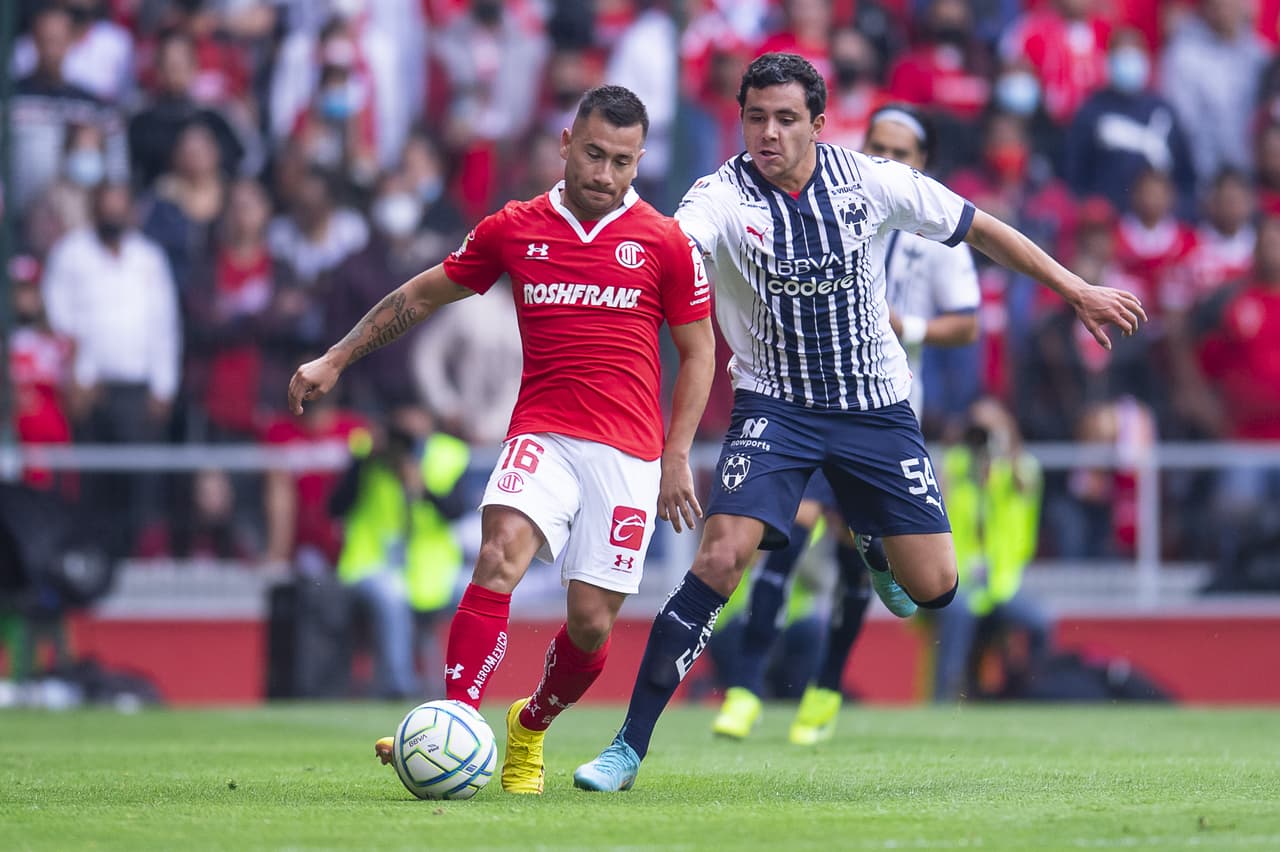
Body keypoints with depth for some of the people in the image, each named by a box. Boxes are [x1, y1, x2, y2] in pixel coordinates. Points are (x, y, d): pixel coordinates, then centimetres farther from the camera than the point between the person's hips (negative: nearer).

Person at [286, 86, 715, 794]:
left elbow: (697, 351, 11)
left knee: (591, 620, -3)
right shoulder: (513, 229, 7)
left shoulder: (663, 242, 3)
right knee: (500, 553, -28)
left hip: (629, 454, 0)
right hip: (541, 435, 0)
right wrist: (336, 359, 17)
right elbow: (424, 294, 19)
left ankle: (532, 725, 28)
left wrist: (676, 457, 4)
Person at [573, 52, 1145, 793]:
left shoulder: (870, 181, -8)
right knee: (721, 557, -22)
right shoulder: (724, 196, -15)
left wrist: (1076, 290, 7)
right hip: (775, 405, -2)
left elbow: (979, 229, 5)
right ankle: (631, 746, -16)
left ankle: (873, 547, 38)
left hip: (876, 405, 2)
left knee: (933, 588, -2)